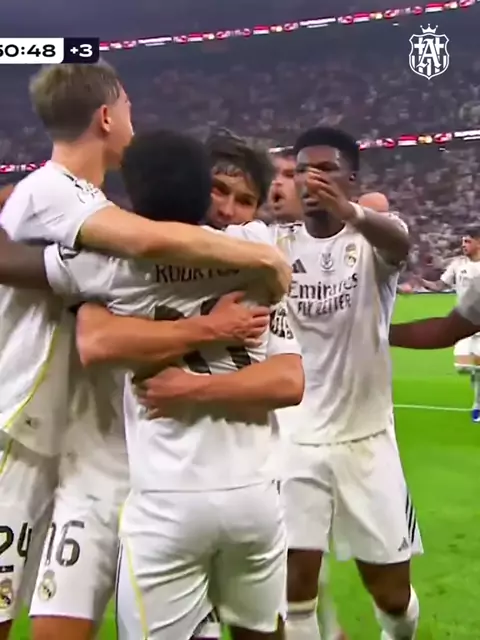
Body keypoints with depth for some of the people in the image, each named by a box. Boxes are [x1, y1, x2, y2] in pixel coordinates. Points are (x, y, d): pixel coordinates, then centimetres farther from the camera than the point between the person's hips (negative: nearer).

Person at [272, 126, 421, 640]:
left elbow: (400, 243, -32)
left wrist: (351, 213, -55)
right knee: (295, 584, -2)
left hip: (365, 438, -1)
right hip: (295, 439, 1)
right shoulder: (280, 245, 2)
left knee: (392, 591, 10)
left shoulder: (371, 240, -8)